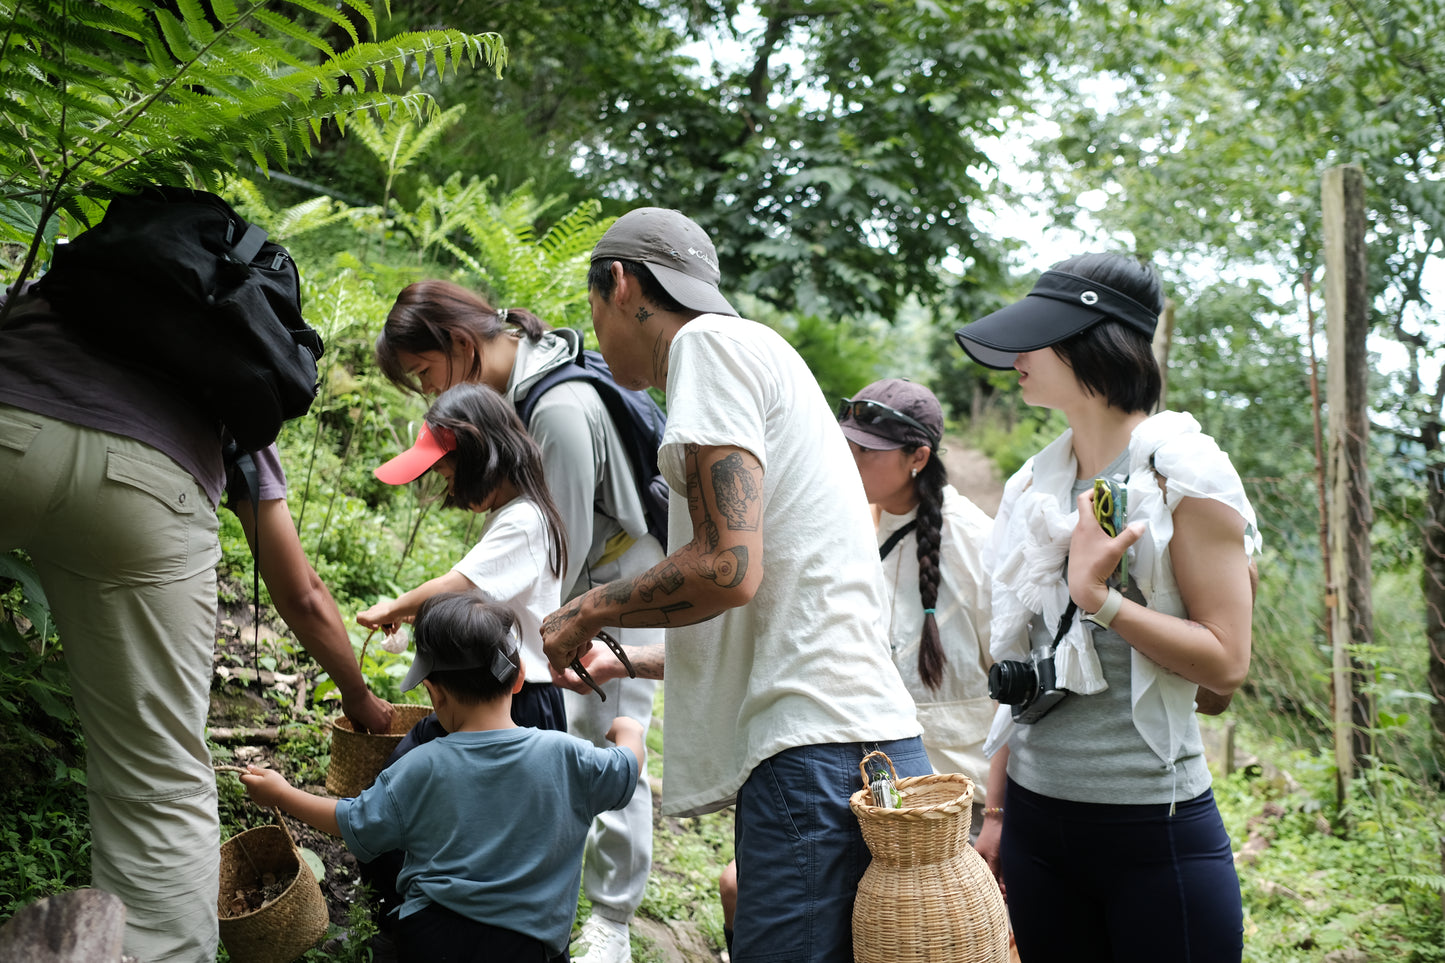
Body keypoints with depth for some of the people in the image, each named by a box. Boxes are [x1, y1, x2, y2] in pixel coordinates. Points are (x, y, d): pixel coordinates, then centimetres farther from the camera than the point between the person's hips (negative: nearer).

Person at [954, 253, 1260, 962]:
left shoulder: (1182, 475, -7)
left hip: (1155, 825, -5)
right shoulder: (1034, 485, 10)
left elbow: (1226, 662, -11)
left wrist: (1099, 598, -19)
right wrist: (995, 812, 13)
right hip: (1035, 818, 6)